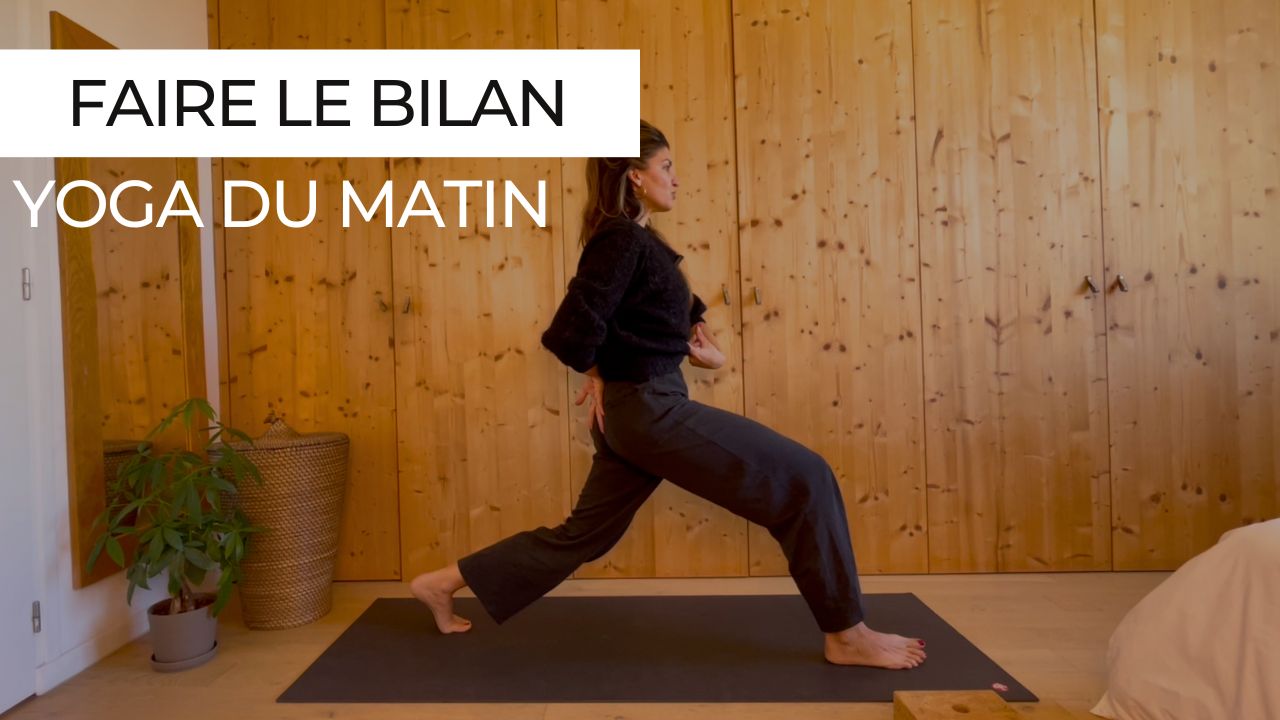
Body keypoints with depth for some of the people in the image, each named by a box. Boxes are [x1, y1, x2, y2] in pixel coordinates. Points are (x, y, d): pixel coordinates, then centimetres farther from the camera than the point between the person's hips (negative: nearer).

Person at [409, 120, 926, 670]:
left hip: (635, 411, 10)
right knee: (806, 479, -6)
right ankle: (846, 636, 4)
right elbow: (572, 333, -22)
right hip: (650, 410, -10)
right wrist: (600, 371, -2)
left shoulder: (633, 239, 15)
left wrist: (698, 339, 10)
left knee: (582, 534, 19)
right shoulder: (622, 241, -14)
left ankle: (445, 583, 29)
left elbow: (675, 306, 30)